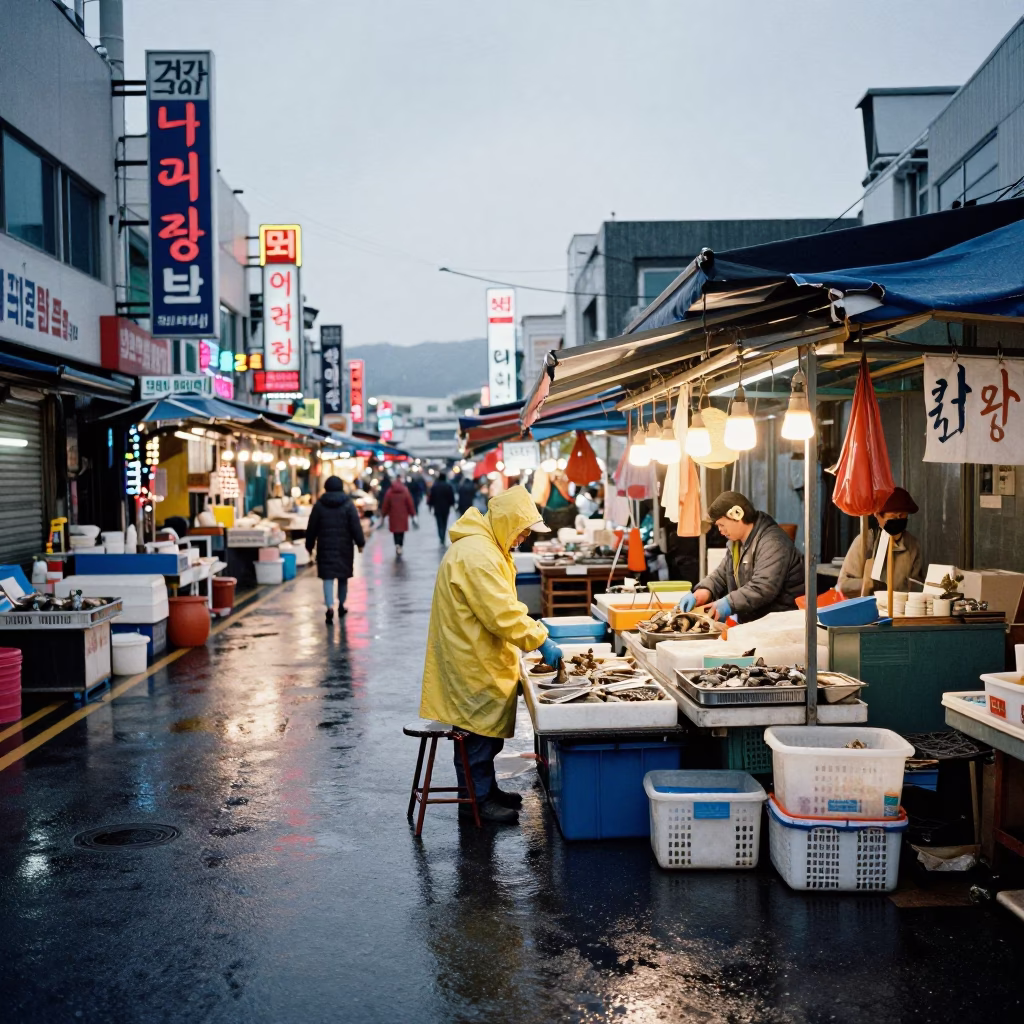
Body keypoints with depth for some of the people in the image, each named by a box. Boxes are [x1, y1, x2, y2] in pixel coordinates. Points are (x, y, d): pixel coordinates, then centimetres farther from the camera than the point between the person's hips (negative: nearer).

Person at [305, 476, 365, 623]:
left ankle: (330, 606, -20)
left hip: (325, 546, 0)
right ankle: (341, 605, 26)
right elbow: (355, 526, -7)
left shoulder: (319, 505, 0)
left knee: (328, 577, -3)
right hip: (344, 546, 0)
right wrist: (360, 543, 0)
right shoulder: (348, 504, -3)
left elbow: (312, 528, 3)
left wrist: (309, 545, 12)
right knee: (343, 575, 15)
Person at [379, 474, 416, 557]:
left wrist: (383, 514, 10)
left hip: (393, 516, 0)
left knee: (395, 531, 8)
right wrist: (412, 513, 5)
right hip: (403, 515, 0)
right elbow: (410, 503, -4)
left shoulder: (390, 491, -5)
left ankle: (397, 545, -13)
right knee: (402, 532, 9)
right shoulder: (405, 491, -7)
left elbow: (385, 504, 0)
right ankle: (400, 547, 4)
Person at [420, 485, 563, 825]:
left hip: (479, 658, 11)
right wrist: (541, 641, -21)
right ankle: (476, 800, 12)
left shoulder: (487, 546, 11)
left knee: (486, 729, 19)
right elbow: (502, 615, -27)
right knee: (478, 728, 0)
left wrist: (532, 625, 10)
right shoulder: (477, 555, -25)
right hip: (472, 661, -11)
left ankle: (486, 789, 31)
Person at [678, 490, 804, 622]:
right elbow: (721, 575, 20)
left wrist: (730, 603, -34)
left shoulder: (772, 543, -16)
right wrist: (704, 591, -1)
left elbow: (764, 587, -28)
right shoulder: (736, 543, 16)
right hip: (751, 619, 9)